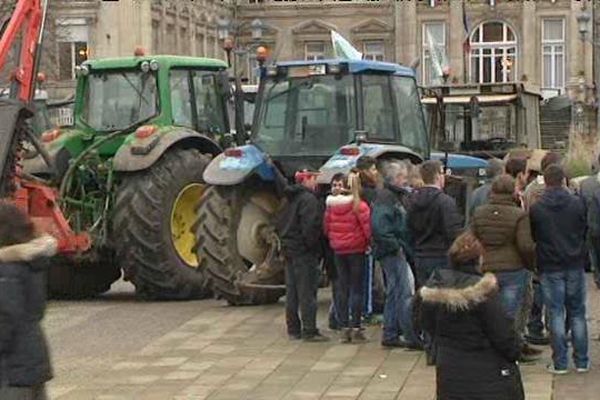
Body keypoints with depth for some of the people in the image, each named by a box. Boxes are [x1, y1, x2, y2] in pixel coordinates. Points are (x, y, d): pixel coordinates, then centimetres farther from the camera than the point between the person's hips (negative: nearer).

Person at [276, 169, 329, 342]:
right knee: (307, 292, -7)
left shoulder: (290, 199, 16)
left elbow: (280, 224, 21)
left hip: (289, 250, 9)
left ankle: (293, 329, 16)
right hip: (304, 252, -9)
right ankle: (309, 331, -7)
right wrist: (311, 245, -12)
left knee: (292, 292, 12)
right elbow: (310, 226, -22)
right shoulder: (308, 199, -14)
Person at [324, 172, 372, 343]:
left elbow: (326, 226, 6)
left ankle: (344, 328, 11)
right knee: (357, 289, 2)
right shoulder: (359, 205, -14)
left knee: (342, 289, 10)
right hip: (356, 250, -4)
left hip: (338, 250, 5)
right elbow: (367, 227, -15)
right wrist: (368, 243, 2)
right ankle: (355, 328, 2)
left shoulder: (331, 204, 1)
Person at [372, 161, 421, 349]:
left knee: (394, 294, 13)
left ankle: (390, 335, 19)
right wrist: (396, 246, -19)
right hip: (393, 253, -10)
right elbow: (379, 226, -24)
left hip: (397, 252, 10)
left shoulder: (396, 196, 18)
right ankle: (412, 337, -7)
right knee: (405, 294, -9)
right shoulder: (386, 197, -14)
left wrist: (402, 246, 11)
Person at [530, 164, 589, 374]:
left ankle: (559, 363, 4)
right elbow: (586, 231, 3)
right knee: (577, 313, 11)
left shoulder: (536, 208, -8)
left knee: (556, 313, 4)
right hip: (575, 265, 1)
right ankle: (581, 362, 13)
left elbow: (532, 238, 1)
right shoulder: (578, 203, -6)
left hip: (549, 268, -1)